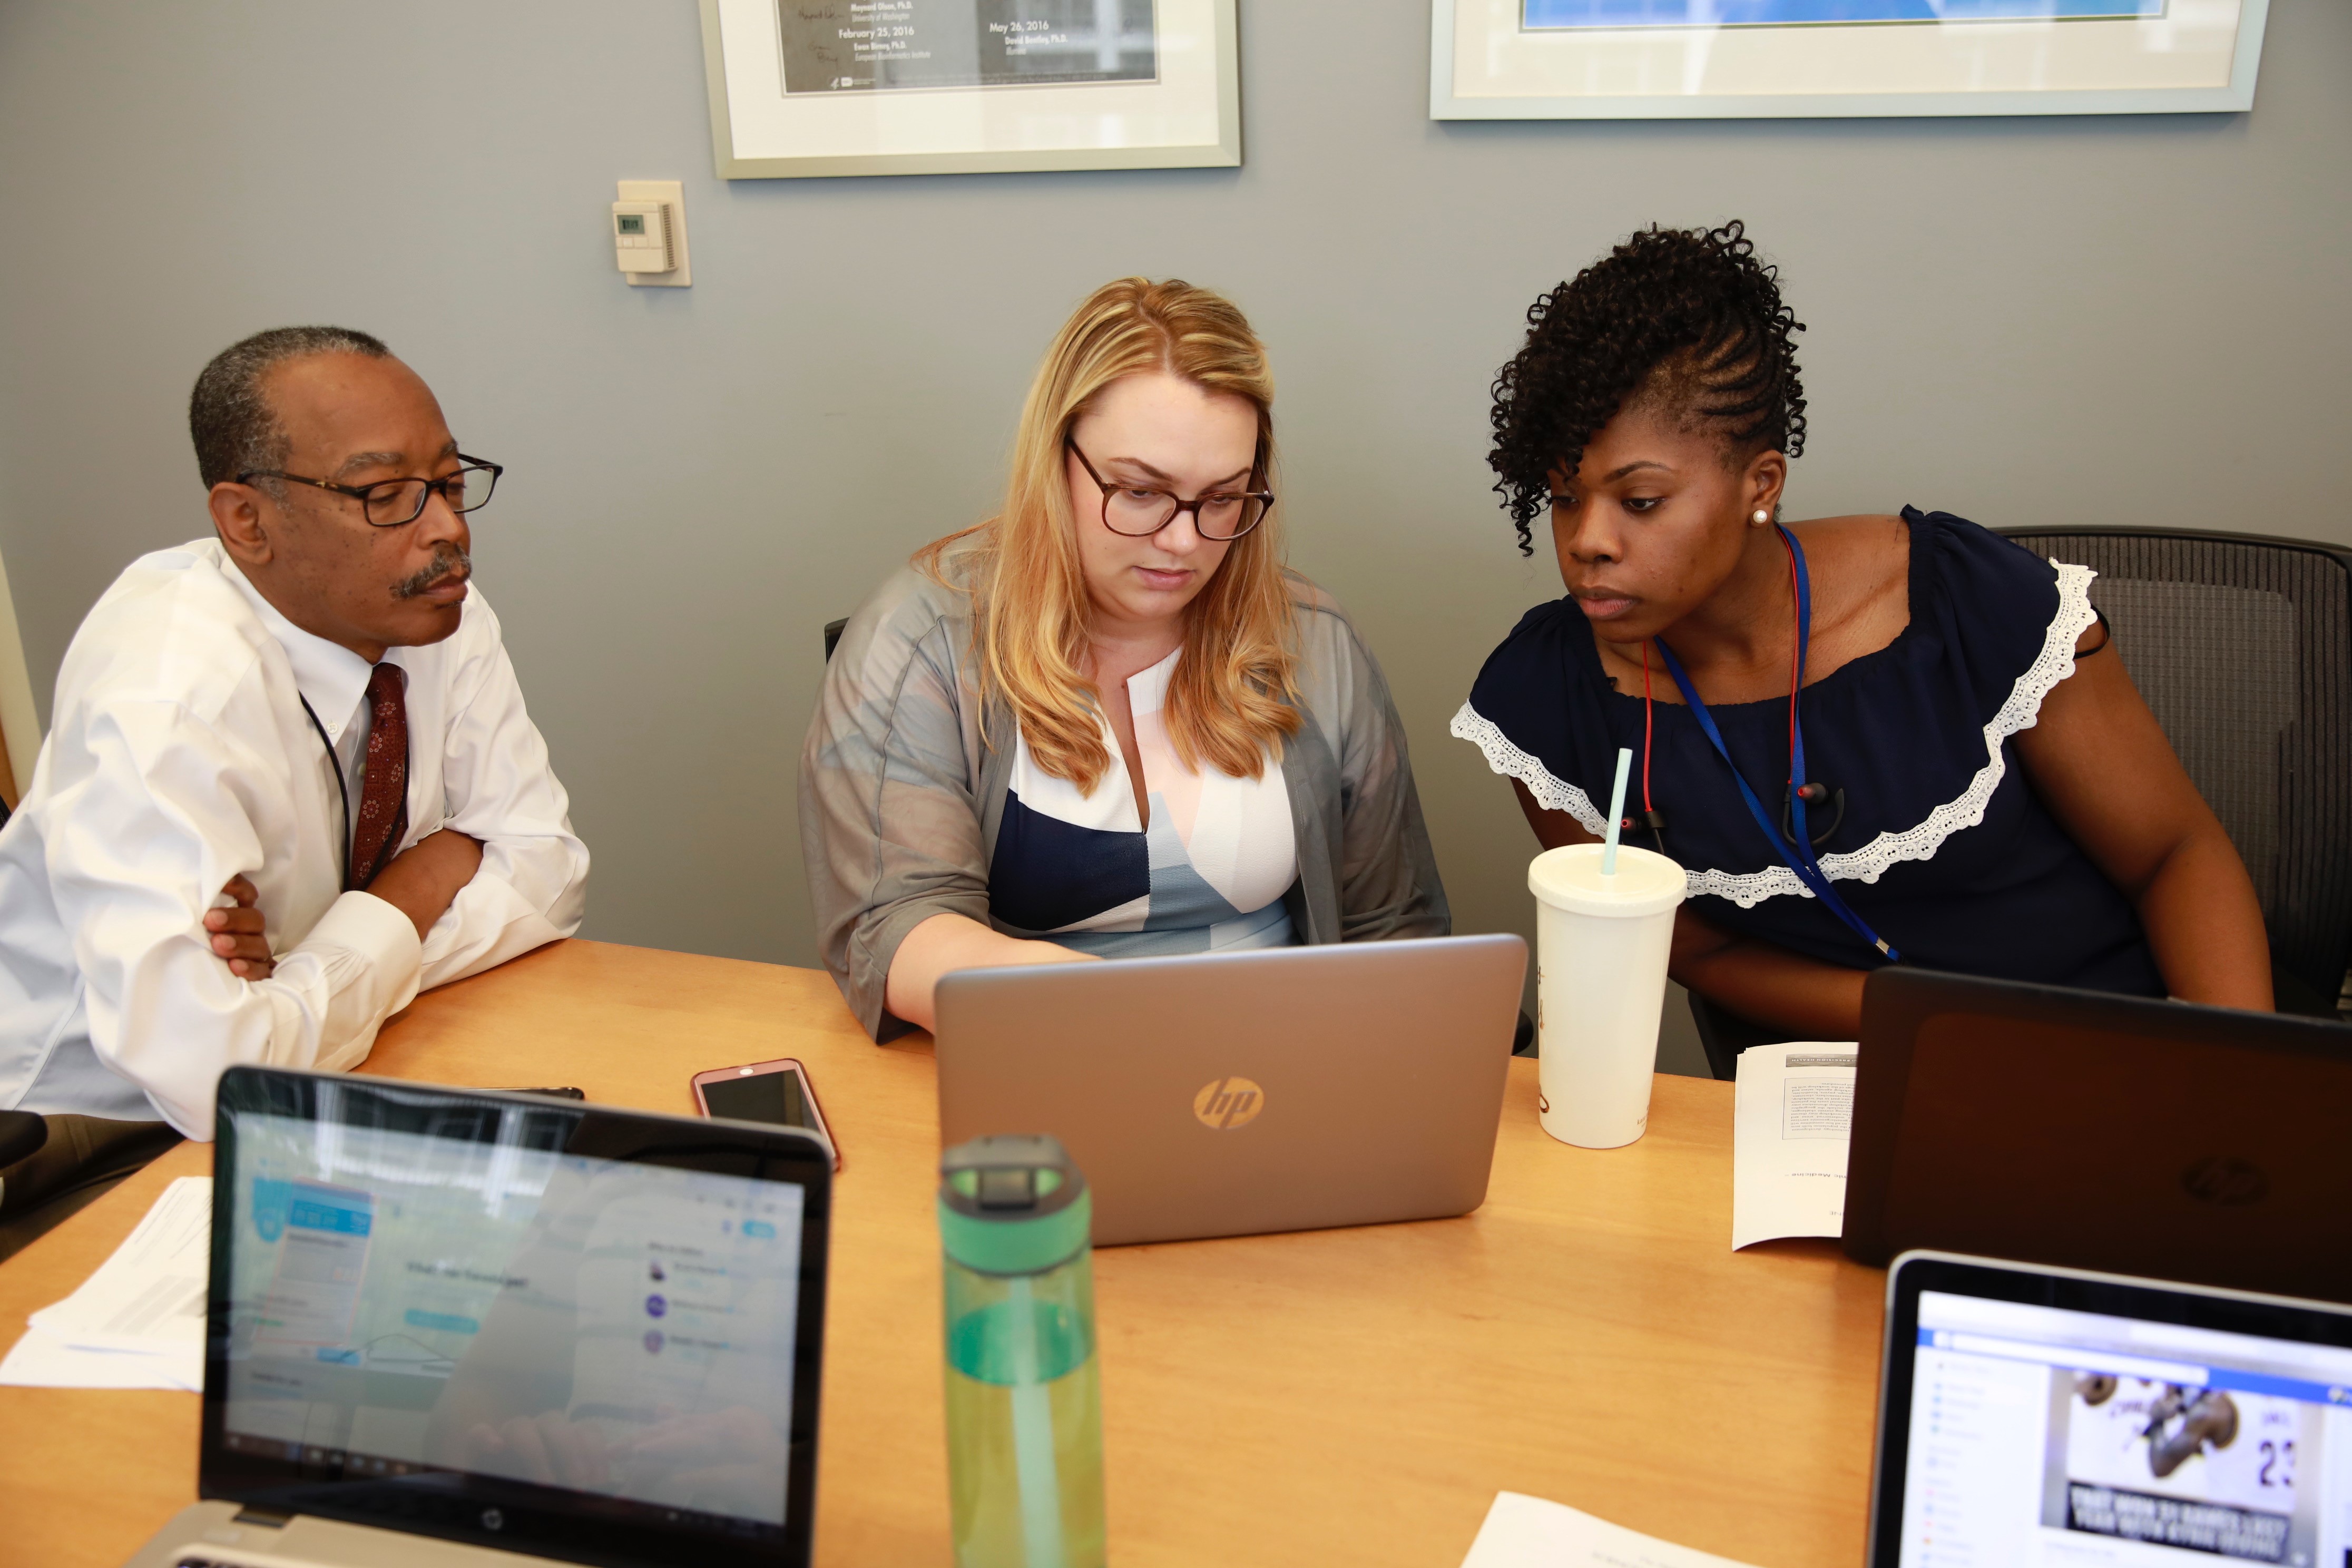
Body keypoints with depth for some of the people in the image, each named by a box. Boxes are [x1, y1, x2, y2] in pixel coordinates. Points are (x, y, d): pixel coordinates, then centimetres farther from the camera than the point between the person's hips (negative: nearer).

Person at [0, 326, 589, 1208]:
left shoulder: (438, 611, -8)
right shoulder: (167, 694, -30)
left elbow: (545, 869, -5)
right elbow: (210, 1077, -36)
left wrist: (313, 960, -21)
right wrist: (410, 898, -20)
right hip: (93, 1143, -6)